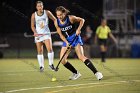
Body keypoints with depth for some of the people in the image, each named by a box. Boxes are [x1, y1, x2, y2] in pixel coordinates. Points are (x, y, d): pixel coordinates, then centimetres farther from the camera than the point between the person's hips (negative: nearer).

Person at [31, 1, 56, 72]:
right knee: (40, 51, 2)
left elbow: (54, 20, 6)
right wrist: (35, 32, -13)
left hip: (46, 33, -1)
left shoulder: (47, 12, -2)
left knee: (50, 49, -15)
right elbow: (32, 26, 4)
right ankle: (41, 66, 12)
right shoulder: (34, 15, 0)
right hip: (38, 34, 1)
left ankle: (51, 64, -2)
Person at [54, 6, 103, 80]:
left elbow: (82, 20, -2)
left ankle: (96, 73, -23)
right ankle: (76, 73, 14)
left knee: (81, 57, -21)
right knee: (62, 60, -5)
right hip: (66, 40, 5)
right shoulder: (57, 22, -9)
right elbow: (61, 34, -5)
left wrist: (78, 29, -16)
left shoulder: (70, 18, -17)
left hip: (75, 38, -5)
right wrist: (67, 43, -19)